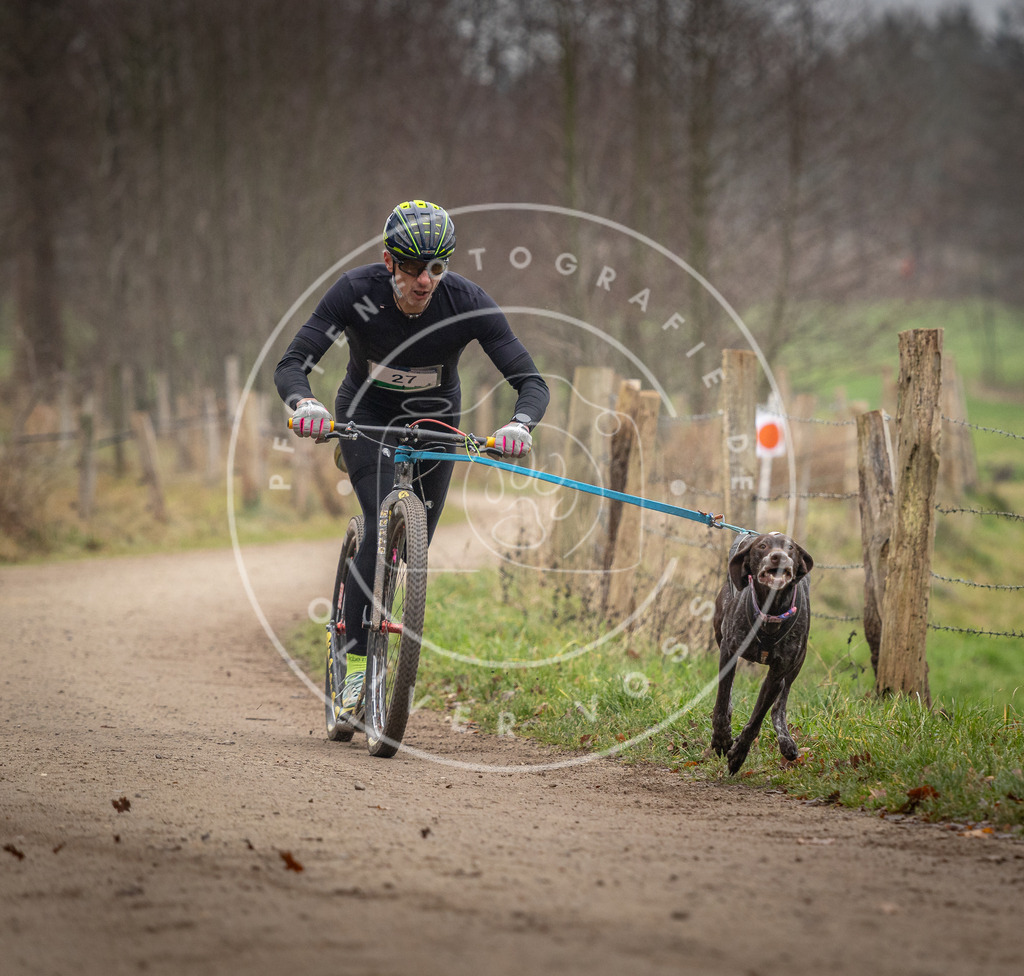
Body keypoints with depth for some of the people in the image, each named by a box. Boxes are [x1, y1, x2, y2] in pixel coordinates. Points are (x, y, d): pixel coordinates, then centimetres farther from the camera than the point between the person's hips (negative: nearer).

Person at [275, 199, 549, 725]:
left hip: (434, 420, 3)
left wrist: (521, 424, -49)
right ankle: (356, 664, -21)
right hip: (365, 412, -2)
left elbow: (531, 381, -28)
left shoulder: (468, 302, -27)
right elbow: (291, 365, -29)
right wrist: (304, 403, -52)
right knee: (384, 524, -24)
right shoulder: (357, 291, -29)